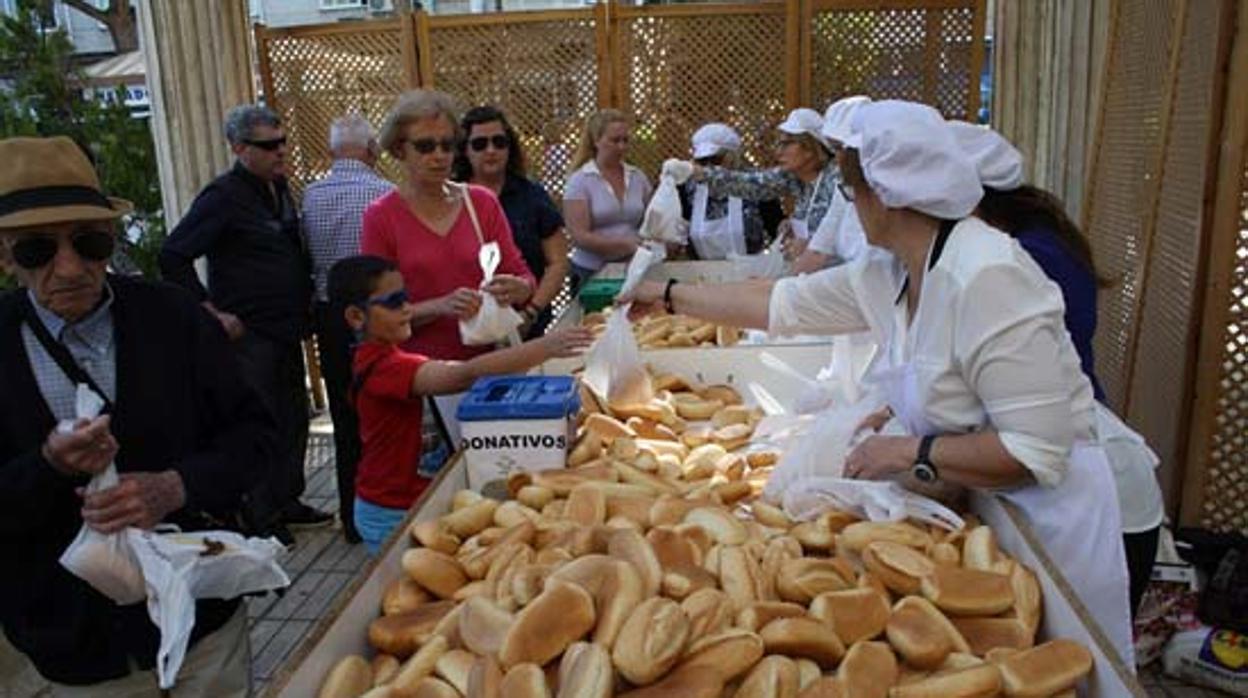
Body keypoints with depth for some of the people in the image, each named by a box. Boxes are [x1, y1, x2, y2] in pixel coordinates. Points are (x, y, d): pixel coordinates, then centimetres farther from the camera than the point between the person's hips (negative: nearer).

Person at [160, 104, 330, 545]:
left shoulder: (279, 190, 11)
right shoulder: (223, 197, -14)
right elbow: (173, 257, -16)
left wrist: (302, 304, 14)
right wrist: (213, 313, -16)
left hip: (286, 332, 8)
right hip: (248, 335, -8)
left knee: (294, 420, 15)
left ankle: (287, 501, 30)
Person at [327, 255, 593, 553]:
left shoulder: (377, 358, 9)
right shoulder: (385, 367, -24)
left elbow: (449, 372, 0)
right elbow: (466, 375, -38)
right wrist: (544, 347, -44)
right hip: (394, 514, -9)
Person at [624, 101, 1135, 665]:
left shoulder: (987, 279, -28)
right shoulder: (890, 272, -3)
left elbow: (1037, 453, -29)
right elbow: (787, 302, 8)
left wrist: (910, 454, -24)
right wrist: (672, 297, 13)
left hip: (1045, 509, -7)